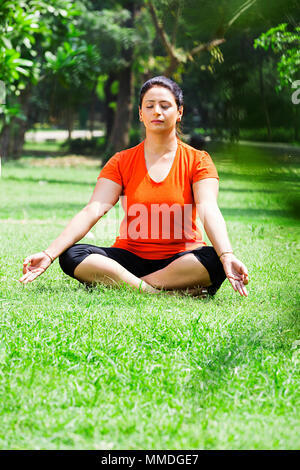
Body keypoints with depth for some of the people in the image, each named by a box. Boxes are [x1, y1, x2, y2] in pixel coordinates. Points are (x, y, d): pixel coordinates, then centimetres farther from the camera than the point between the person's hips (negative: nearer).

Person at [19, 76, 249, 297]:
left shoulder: (198, 161, 2)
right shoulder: (122, 162, 6)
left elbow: (209, 211, -14)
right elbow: (92, 211, -6)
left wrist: (227, 256, -35)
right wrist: (49, 254, -21)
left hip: (181, 259, -1)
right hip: (131, 257, 1)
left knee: (213, 261, -35)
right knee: (71, 256, -24)